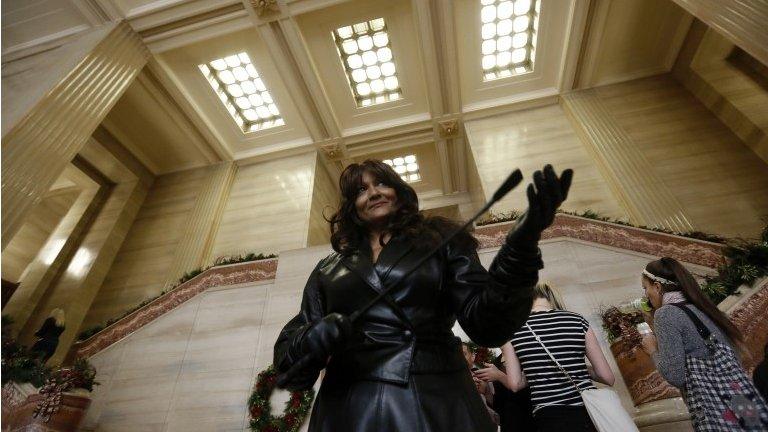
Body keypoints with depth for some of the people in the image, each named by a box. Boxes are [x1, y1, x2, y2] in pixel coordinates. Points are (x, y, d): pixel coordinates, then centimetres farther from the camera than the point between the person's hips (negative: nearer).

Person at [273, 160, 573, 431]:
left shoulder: (440, 241, 4)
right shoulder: (327, 269, 10)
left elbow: (486, 323, -6)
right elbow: (287, 352, 8)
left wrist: (520, 250, -23)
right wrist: (314, 339, -16)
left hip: (437, 404, -1)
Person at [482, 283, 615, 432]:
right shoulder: (577, 320, 1)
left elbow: (515, 384, 0)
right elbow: (608, 377, 3)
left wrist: (497, 374, 21)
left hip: (549, 419, -2)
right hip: (589, 413, 2)